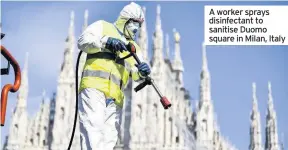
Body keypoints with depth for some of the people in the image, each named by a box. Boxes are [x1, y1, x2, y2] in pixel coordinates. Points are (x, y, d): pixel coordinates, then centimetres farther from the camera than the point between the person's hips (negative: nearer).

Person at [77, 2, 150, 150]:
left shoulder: (133, 47, 28)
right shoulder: (103, 26, 16)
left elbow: (135, 74, 12)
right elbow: (83, 41, 0)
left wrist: (142, 72, -12)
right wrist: (106, 41, -13)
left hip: (114, 97, 6)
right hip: (94, 87, -6)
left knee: (109, 138, -3)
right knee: (93, 126, -22)